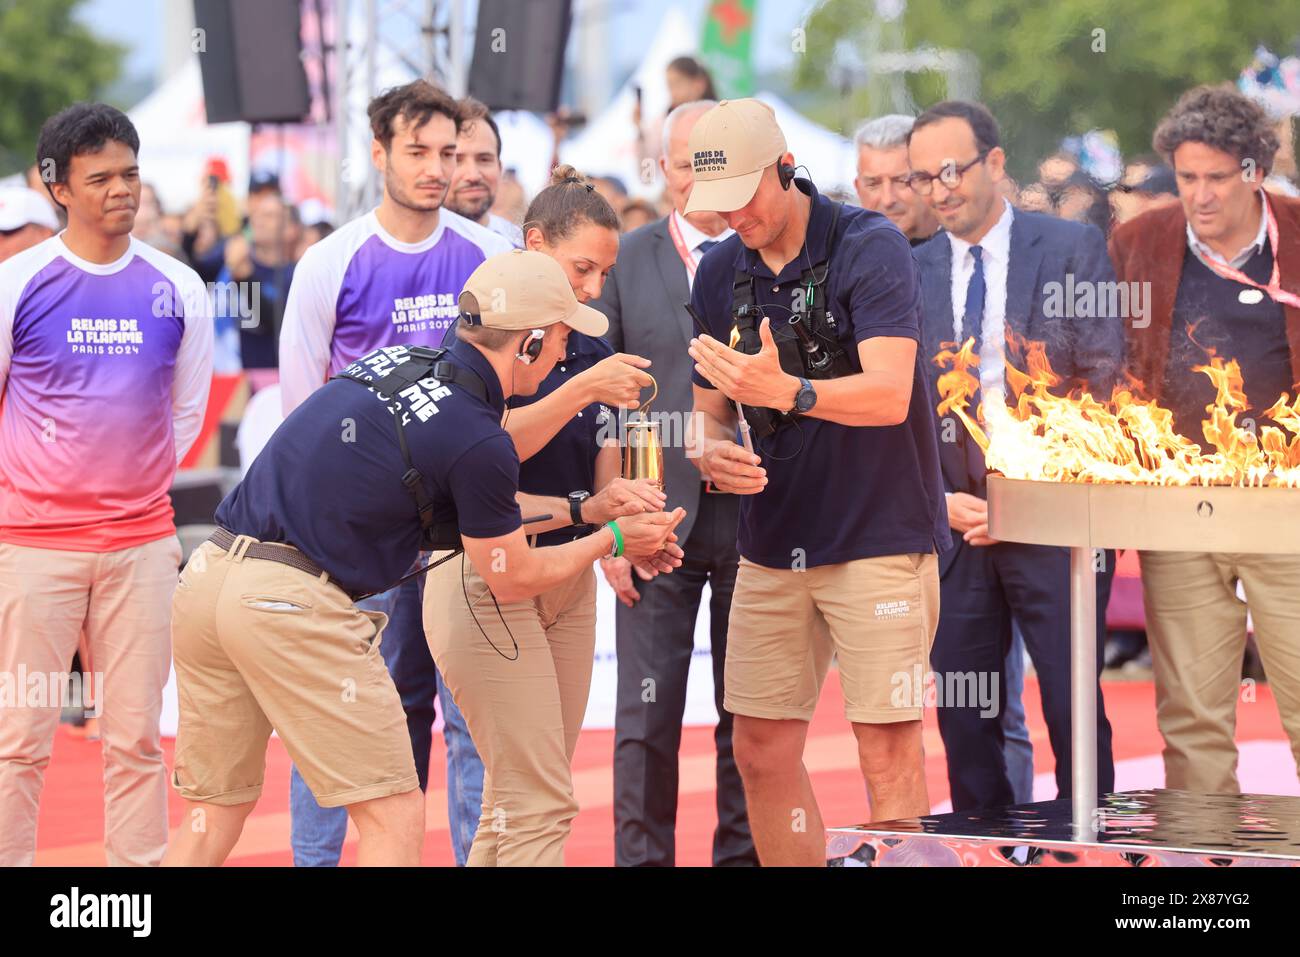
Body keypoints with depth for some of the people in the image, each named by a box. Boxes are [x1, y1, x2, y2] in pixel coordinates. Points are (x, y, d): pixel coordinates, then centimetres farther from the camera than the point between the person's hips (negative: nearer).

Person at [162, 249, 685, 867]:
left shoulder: (396, 362, 14)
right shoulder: (477, 440, -10)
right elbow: (512, 579, 6)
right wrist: (612, 539, 20)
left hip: (206, 577, 8)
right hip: (292, 603, -8)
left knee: (216, 812, 17)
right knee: (395, 819, 2)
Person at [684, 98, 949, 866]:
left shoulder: (870, 247, -11)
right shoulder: (720, 273, 8)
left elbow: (889, 394, -22)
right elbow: (711, 407, 16)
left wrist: (787, 392, -38)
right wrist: (712, 451, -8)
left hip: (878, 536, -6)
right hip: (772, 544, 6)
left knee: (888, 747, -9)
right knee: (762, 749, 5)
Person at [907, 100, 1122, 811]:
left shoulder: (1074, 249, 0)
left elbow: (1104, 385, -4)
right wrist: (941, 499, -6)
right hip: (952, 525, 3)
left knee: (1073, 713, -4)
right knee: (964, 721, 5)